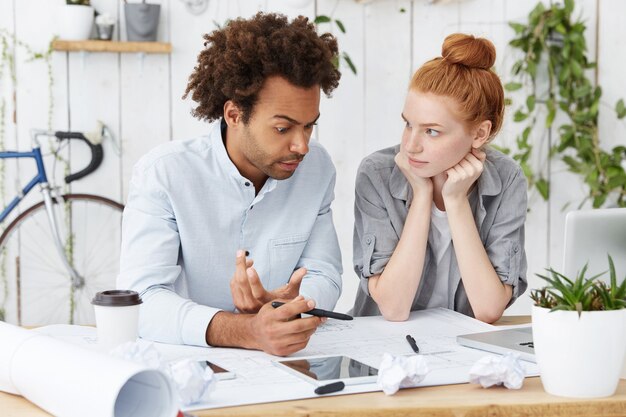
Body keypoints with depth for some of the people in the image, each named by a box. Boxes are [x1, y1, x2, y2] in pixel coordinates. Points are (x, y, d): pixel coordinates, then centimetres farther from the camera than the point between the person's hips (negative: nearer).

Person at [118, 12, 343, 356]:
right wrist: (248, 331, -36)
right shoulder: (162, 173, -12)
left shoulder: (317, 168, 2)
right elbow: (140, 301, -21)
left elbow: (324, 276, 4)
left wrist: (286, 307, -18)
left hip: (282, 365, 3)